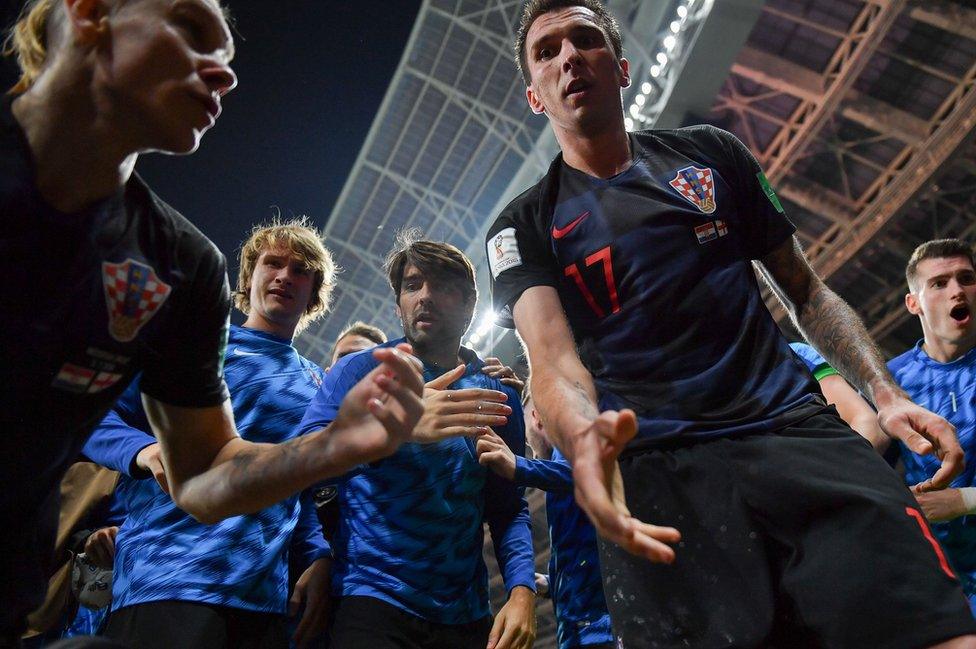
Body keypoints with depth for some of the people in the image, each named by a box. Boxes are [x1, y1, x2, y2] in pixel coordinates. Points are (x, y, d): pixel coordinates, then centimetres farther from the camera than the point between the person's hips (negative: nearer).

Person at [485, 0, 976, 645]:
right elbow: (550, 356, -9)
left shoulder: (711, 153, 17)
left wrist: (886, 393, 2)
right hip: (654, 463, -1)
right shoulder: (524, 226, 9)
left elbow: (806, 289, 18)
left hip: (795, 426, 2)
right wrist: (583, 436, -33)